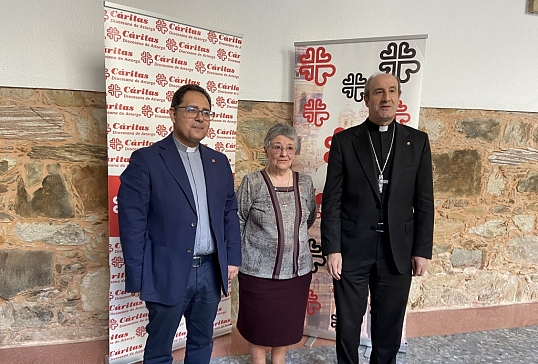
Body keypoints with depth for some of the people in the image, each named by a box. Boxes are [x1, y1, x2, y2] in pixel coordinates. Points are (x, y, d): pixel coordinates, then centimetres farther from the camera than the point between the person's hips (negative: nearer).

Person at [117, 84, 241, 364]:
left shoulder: (219, 162, 8)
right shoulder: (146, 160, -8)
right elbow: (132, 222, -10)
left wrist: (233, 257, 7)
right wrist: (137, 277, -12)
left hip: (211, 271, 5)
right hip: (167, 273, -4)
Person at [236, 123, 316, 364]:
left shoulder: (305, 182, 0)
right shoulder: (252, 183, -11)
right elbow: (236, 222, -3)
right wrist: (235, 256, 1)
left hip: (298, 269, 4)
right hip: (259, 270, -3)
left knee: (288, 324, 19)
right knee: (259, 325, 14)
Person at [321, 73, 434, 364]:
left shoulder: (417, 141, 4)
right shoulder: (344, 141, -1)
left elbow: (424, 202, 4)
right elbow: (332, 200, -4)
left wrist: (422, 250, 1)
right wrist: (332, 248, -8)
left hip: (398, 250, 2)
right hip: (352, 247, -1)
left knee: (390, 324, 16)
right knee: (347, 322, 12)